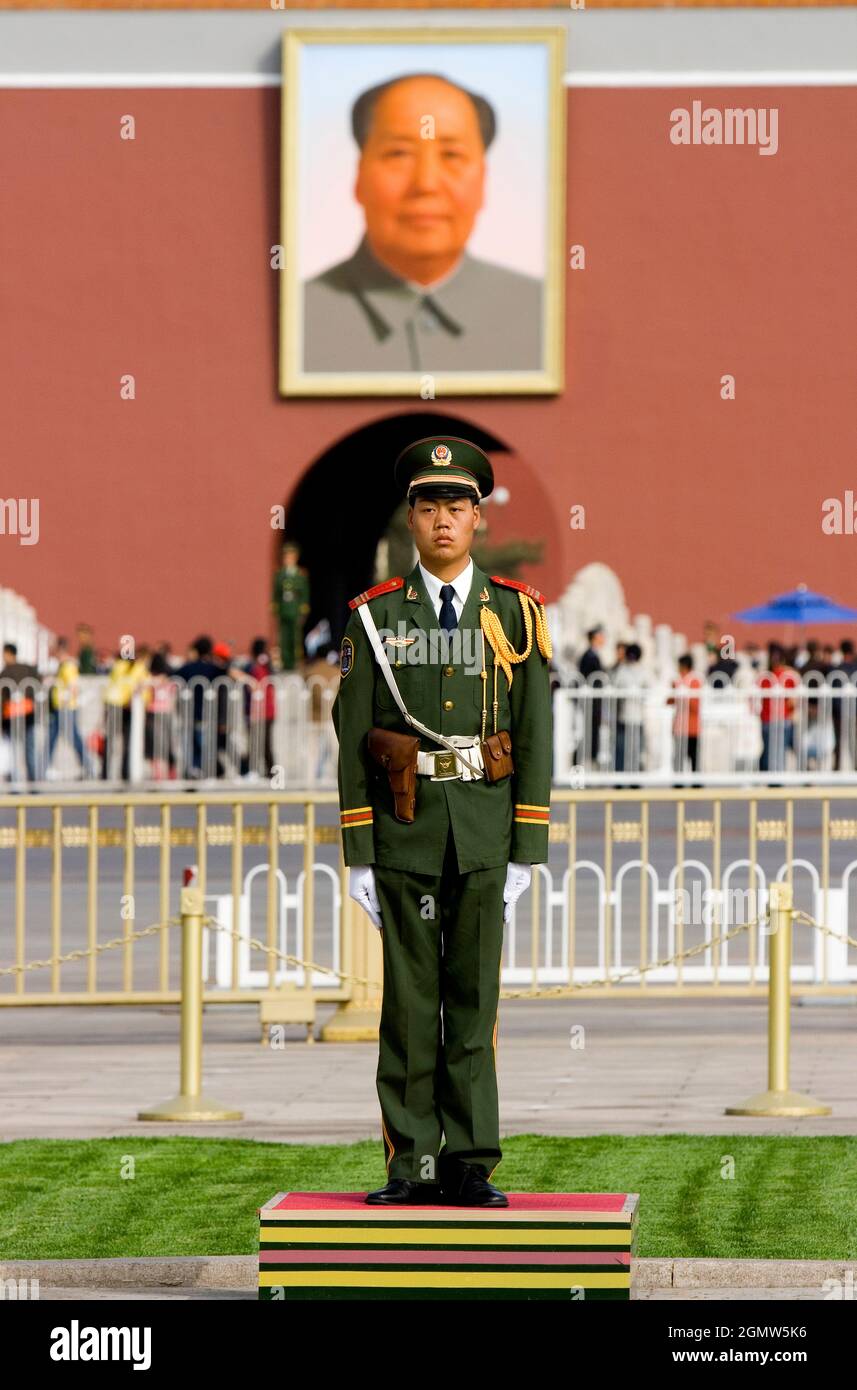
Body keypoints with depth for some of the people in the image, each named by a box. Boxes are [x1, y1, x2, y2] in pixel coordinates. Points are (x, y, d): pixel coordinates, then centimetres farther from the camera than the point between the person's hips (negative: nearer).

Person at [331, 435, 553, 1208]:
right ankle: (412, 1164, 4)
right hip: (403, 832, 0)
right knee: (408, 1001, 1)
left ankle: (470, 1164, 3)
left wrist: (527, 852, -2)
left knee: (475, 999, 0)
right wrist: (358, 853, -3)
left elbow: (535, 739, 4)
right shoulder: (374, 616, 4)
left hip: (484, 833, 0)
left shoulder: (517, 614, 5)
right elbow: (352, 740, 3)